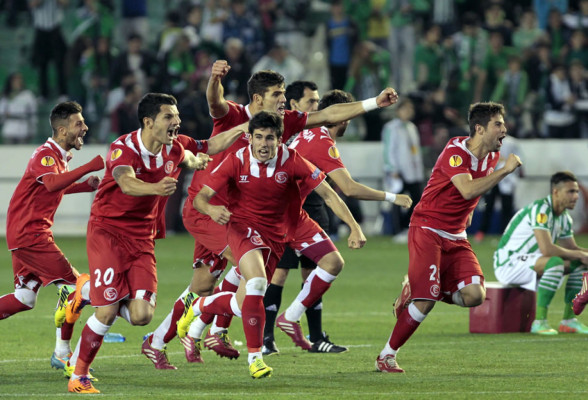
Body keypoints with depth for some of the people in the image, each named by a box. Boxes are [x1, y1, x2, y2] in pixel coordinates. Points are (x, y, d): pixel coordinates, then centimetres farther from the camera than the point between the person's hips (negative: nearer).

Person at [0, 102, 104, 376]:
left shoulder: (60, 156, 15)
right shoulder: (45, 155, -16)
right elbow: (52, 183, -36)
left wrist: (86, 185, 15)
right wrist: (89, 167, -42)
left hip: (32, 234, 10)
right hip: (28, 233, -10)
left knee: (24, 299, 10)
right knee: (71, 285, -9)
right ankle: (62, 353, -3)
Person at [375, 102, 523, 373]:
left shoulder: (491, 156, 7)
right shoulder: (455, 152, -18)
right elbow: (468, 190, -35)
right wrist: (505, 170, -30)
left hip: (456, 236, 7)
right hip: (427, 230, -7)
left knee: (474, 295, -14)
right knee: (425, 303, -17)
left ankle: (415, 292, 11)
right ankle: (386, 357, 1)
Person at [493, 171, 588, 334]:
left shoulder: (564, 217, 8)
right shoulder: (540, 209, -22)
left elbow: (572, 248, 16)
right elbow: (546, 249, -31)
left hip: (530, 262, 10)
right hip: (508, 264, -10)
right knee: (555, 262, -34)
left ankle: (569, 320, 2)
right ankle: (539, 322, -33)